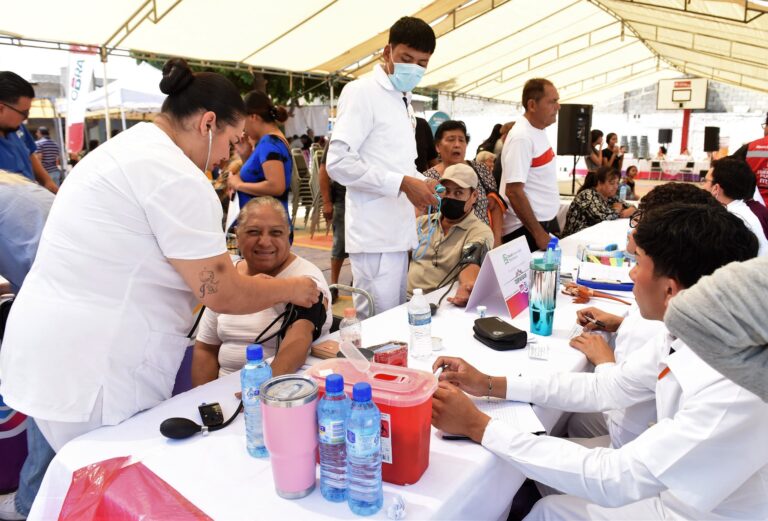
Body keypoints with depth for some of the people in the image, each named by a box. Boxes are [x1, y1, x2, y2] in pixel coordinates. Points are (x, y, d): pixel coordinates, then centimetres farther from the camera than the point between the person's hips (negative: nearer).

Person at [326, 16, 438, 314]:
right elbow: (338, 162, -17)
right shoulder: (362, 92, -7)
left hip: (398, 233, 9)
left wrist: (421, 183, 6)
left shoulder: (404, 100, 19)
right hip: (375, 237, -8)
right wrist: (403, 183, -21)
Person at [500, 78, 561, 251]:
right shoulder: (522, 138, -19)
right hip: (526, 229, -9)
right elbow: (513, 192, -23)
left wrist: (546, 227, 16)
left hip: (546, 221, 9)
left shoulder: (539, 131, 8)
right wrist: (538, 233, -21)